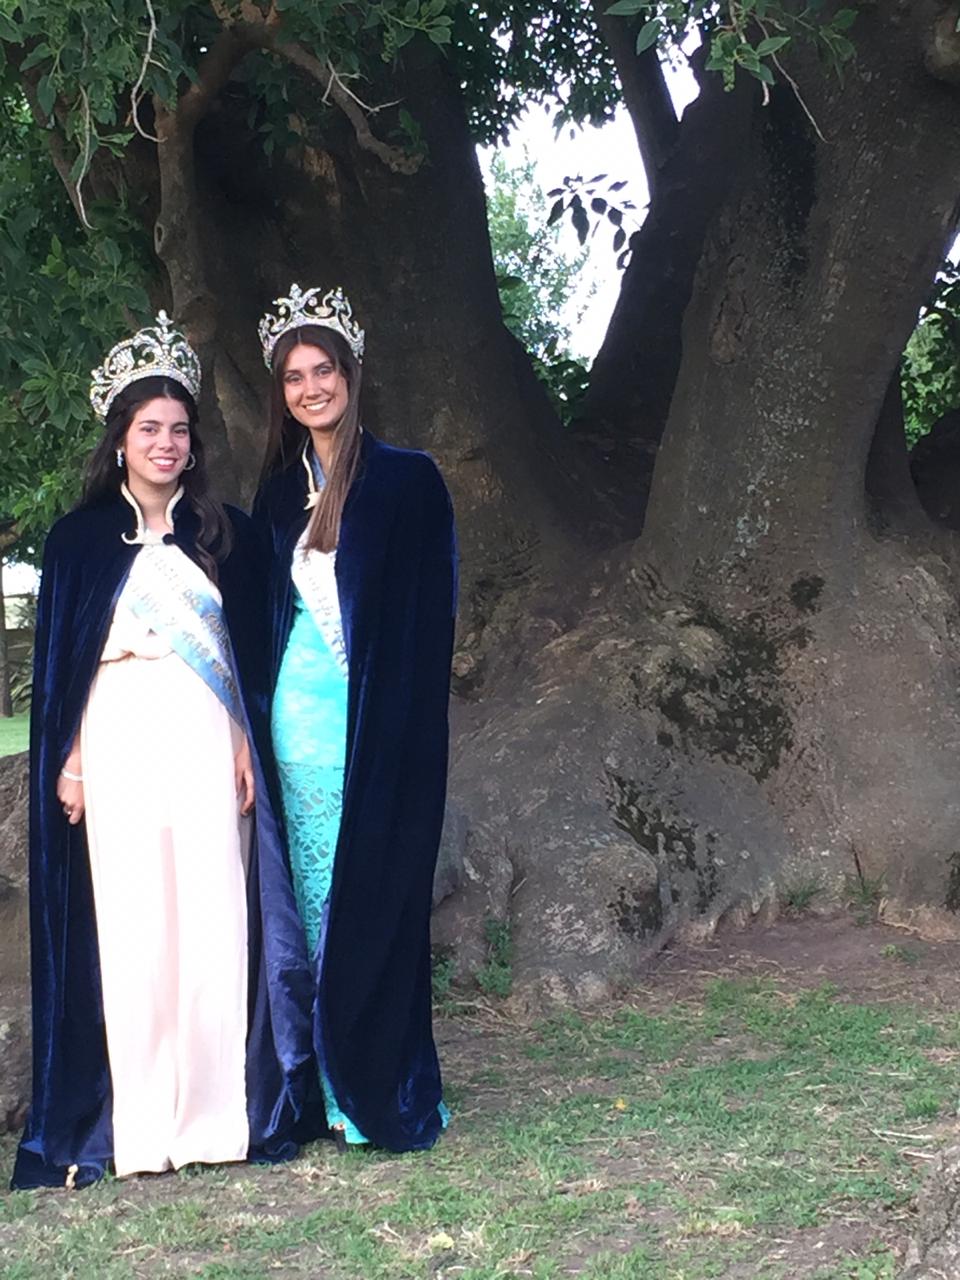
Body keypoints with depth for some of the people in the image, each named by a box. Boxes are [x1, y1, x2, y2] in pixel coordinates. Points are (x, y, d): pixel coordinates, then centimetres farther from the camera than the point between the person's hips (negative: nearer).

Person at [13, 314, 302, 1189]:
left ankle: (216, 1115, 4)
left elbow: (252, 652, 11)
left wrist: (246, 745, 0)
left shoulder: (225, 534, 12)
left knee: (213, 921, -2)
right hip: (118, 743, -1)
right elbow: (57, 656, 6)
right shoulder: (82, 538, 8)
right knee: (129, 924, -3)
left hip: (206, 743, 1)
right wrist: (66, 757, -3)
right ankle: (138, 1127, 0)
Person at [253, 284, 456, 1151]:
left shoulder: (407, 479, -2)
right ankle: (336, 1088, 16)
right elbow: (263, 610, 15)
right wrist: (260, 724, 7)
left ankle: (387, 1093, 6)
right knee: (315, 893, 7)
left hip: (377, 719, -5)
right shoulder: (279, 492, 12)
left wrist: (400, 716, -11)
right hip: (299, 713, 5)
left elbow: (431, 611, -4)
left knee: (371, 898, -3)